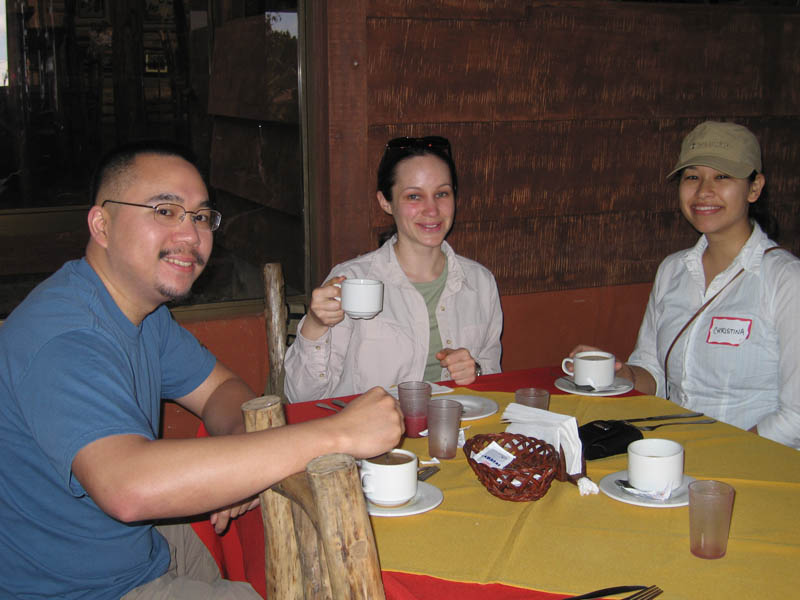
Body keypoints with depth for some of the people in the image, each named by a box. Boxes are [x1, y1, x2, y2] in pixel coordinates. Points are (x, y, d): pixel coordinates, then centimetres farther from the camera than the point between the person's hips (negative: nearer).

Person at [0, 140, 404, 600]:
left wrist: (238, 456, -16)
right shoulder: (64, 338, -30)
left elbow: (220, 388, 10)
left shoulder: (144, 308, 3)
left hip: (144, 543, 9)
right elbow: (129, 487, -45)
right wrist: (337, 435, -43)